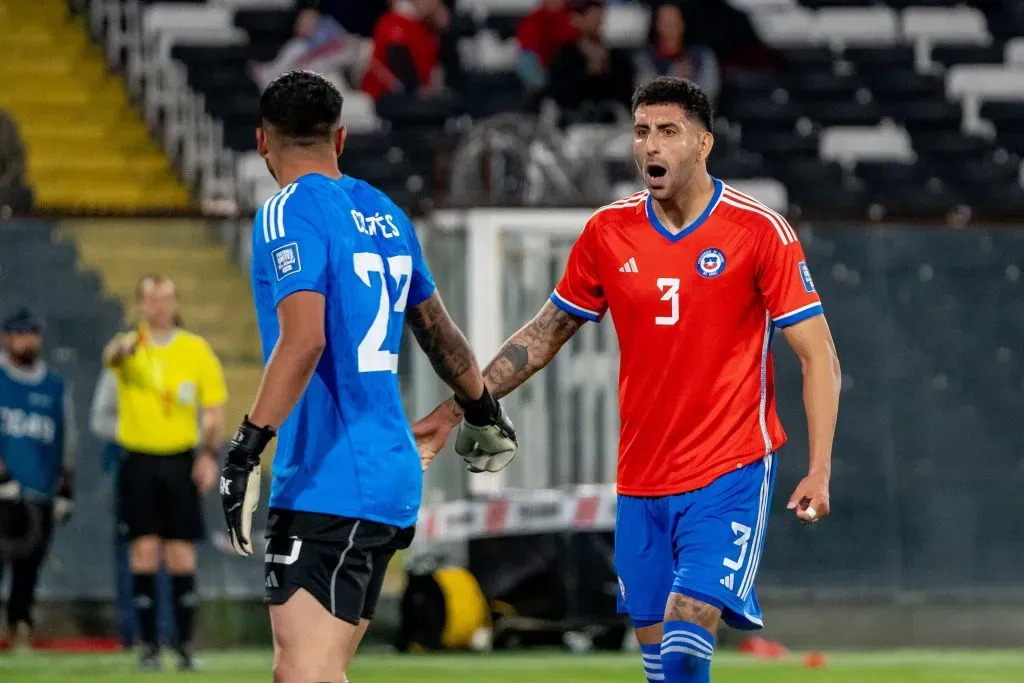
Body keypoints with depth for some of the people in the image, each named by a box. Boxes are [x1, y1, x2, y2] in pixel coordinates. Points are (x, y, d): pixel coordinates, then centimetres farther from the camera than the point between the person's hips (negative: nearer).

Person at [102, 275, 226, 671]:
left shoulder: (196, 349, 4)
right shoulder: (131, 348, 0)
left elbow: (215, 409, 7)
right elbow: (112, 357, -25)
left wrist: (209, 454, -7)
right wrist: (123, 348, -50)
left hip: (180, 461, 1)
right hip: (138, 462, -1)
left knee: (181, 555, 0)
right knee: (144, 553, -2)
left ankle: (185, 645, 7)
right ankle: (148, 646, 3)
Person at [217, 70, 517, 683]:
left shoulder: (290, 212, -8)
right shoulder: (386, 214, 15)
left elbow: (303, 339, -22)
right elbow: (439, 332, 28)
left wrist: (248, 446, -25)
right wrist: (484, 413, 44)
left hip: (330, 484, -8)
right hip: (393, 477, 8)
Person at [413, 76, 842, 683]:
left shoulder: (760, 232, -9)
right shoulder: (608, 233, 4)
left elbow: (819, 356, -8)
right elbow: (544, 336, 16)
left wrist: (819, 470, -17)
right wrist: (455, 411, 12)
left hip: (730, 474, -5)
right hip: (641, 479, 5)